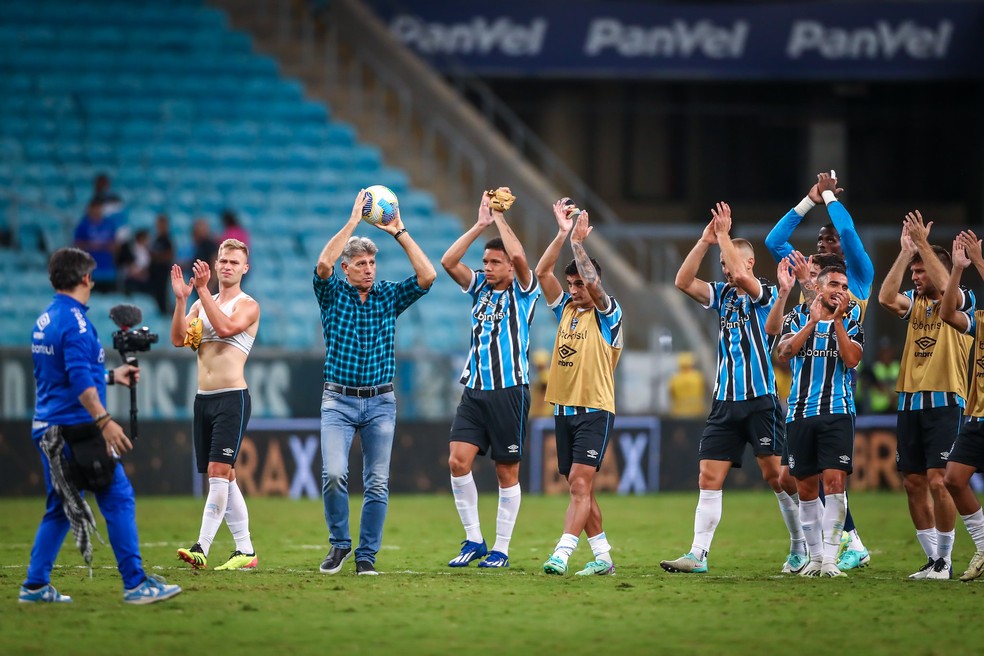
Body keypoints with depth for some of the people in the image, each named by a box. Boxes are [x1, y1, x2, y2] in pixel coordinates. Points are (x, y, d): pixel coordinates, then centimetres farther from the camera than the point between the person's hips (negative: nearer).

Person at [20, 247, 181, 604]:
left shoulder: (44, 321, 15)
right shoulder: (74, 320, -13)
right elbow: (79, 378, -23)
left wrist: (110, 376, 29)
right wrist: (104, 420, -27)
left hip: (47, 430, 9)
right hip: (77, 428, -9)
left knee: (60, 508, 15)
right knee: (118, 499, -6)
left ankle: (35, 586, 12)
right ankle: (136, 584, -9)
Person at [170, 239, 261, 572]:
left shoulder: (248, 305, -1)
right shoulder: (201, 305, 16)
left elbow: (225, 327, -20)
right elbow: (178, 339, 2)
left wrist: (202, 289, -20)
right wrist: (181, 298, -9)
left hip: (232, 397, -7)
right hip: (204, 398, 7)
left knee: (218, 472, -15)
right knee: (224, 478, 8)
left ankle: (201, 549, -22)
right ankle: (245, 550, 14)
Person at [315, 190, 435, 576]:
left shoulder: (389, 296, 7)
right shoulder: (333, 294, 2)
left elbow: (427, 276, -6)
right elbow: (323, 264, -18)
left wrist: (400, 233, -6)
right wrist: (353, 220, -16)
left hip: (380, 402, 2)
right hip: (338, 400, -2)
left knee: (377, 483, -1)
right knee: (333, 474, -16)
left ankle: (366, 555, 7)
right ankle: (339, 543, 3)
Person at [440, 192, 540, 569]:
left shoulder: (523, 292, -1)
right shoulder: (479, 287, 13)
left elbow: (519, 258, -20)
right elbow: (448, 262, 0)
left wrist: (500, 219, -8)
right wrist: (480, 224, -2)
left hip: (510, 392, -4)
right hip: (474, 391, 4)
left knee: (506, 472, 1)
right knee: (458, 462, -9)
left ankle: (501, 549, 8)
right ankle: (473, 540, 2)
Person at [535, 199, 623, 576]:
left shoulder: (606, 314, -3)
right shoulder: (565, 310, 13)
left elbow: (593, 282, -22)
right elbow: (542, 272, 4)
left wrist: (578, 242, -19)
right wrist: (562, 233, -3)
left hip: (594, 410, -7)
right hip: (564, 408, 7)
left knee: (580, 484, -15)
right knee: (579, 488, 7)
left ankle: (561, 555, -25)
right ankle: (602, 557, 13)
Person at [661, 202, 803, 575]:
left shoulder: (765, 293, -4)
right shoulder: (723, 294, 13)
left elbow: (741, 276, -24)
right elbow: (683, 282, 2)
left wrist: (724, 235, -15)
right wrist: (705, 242, -5)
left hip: (760, 399, -6)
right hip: (725, 401, 6)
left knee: (775, 475, -5)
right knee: (709, 478, -2)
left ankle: (800, 548, 9)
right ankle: (698, 555, -5)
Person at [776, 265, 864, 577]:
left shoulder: (851, 319, 5)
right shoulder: (798, 316, 8)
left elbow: (852, 359, -10)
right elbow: (785, 351, -9)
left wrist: (837, 320, -12)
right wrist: (813, 321, -16)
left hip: (837, 411, -2)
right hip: (800, 411, 2)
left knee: (834, 481, -14)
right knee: (806, 488, 6)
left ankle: (830, 559, -15)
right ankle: (815, 557, 18)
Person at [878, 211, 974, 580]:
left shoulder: (961, 302, -1)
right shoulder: (914, 302, 12)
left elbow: (944, 286, -23)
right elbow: (886, 298, -7)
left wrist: (923, 243, -19)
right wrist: (906, 251, -9)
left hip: (944, 402, -6)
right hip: (910, 401, 6)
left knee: (937, 480, -13)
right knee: (913, 483, 4)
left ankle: (945, 560, -4)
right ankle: (932, 559, 11)